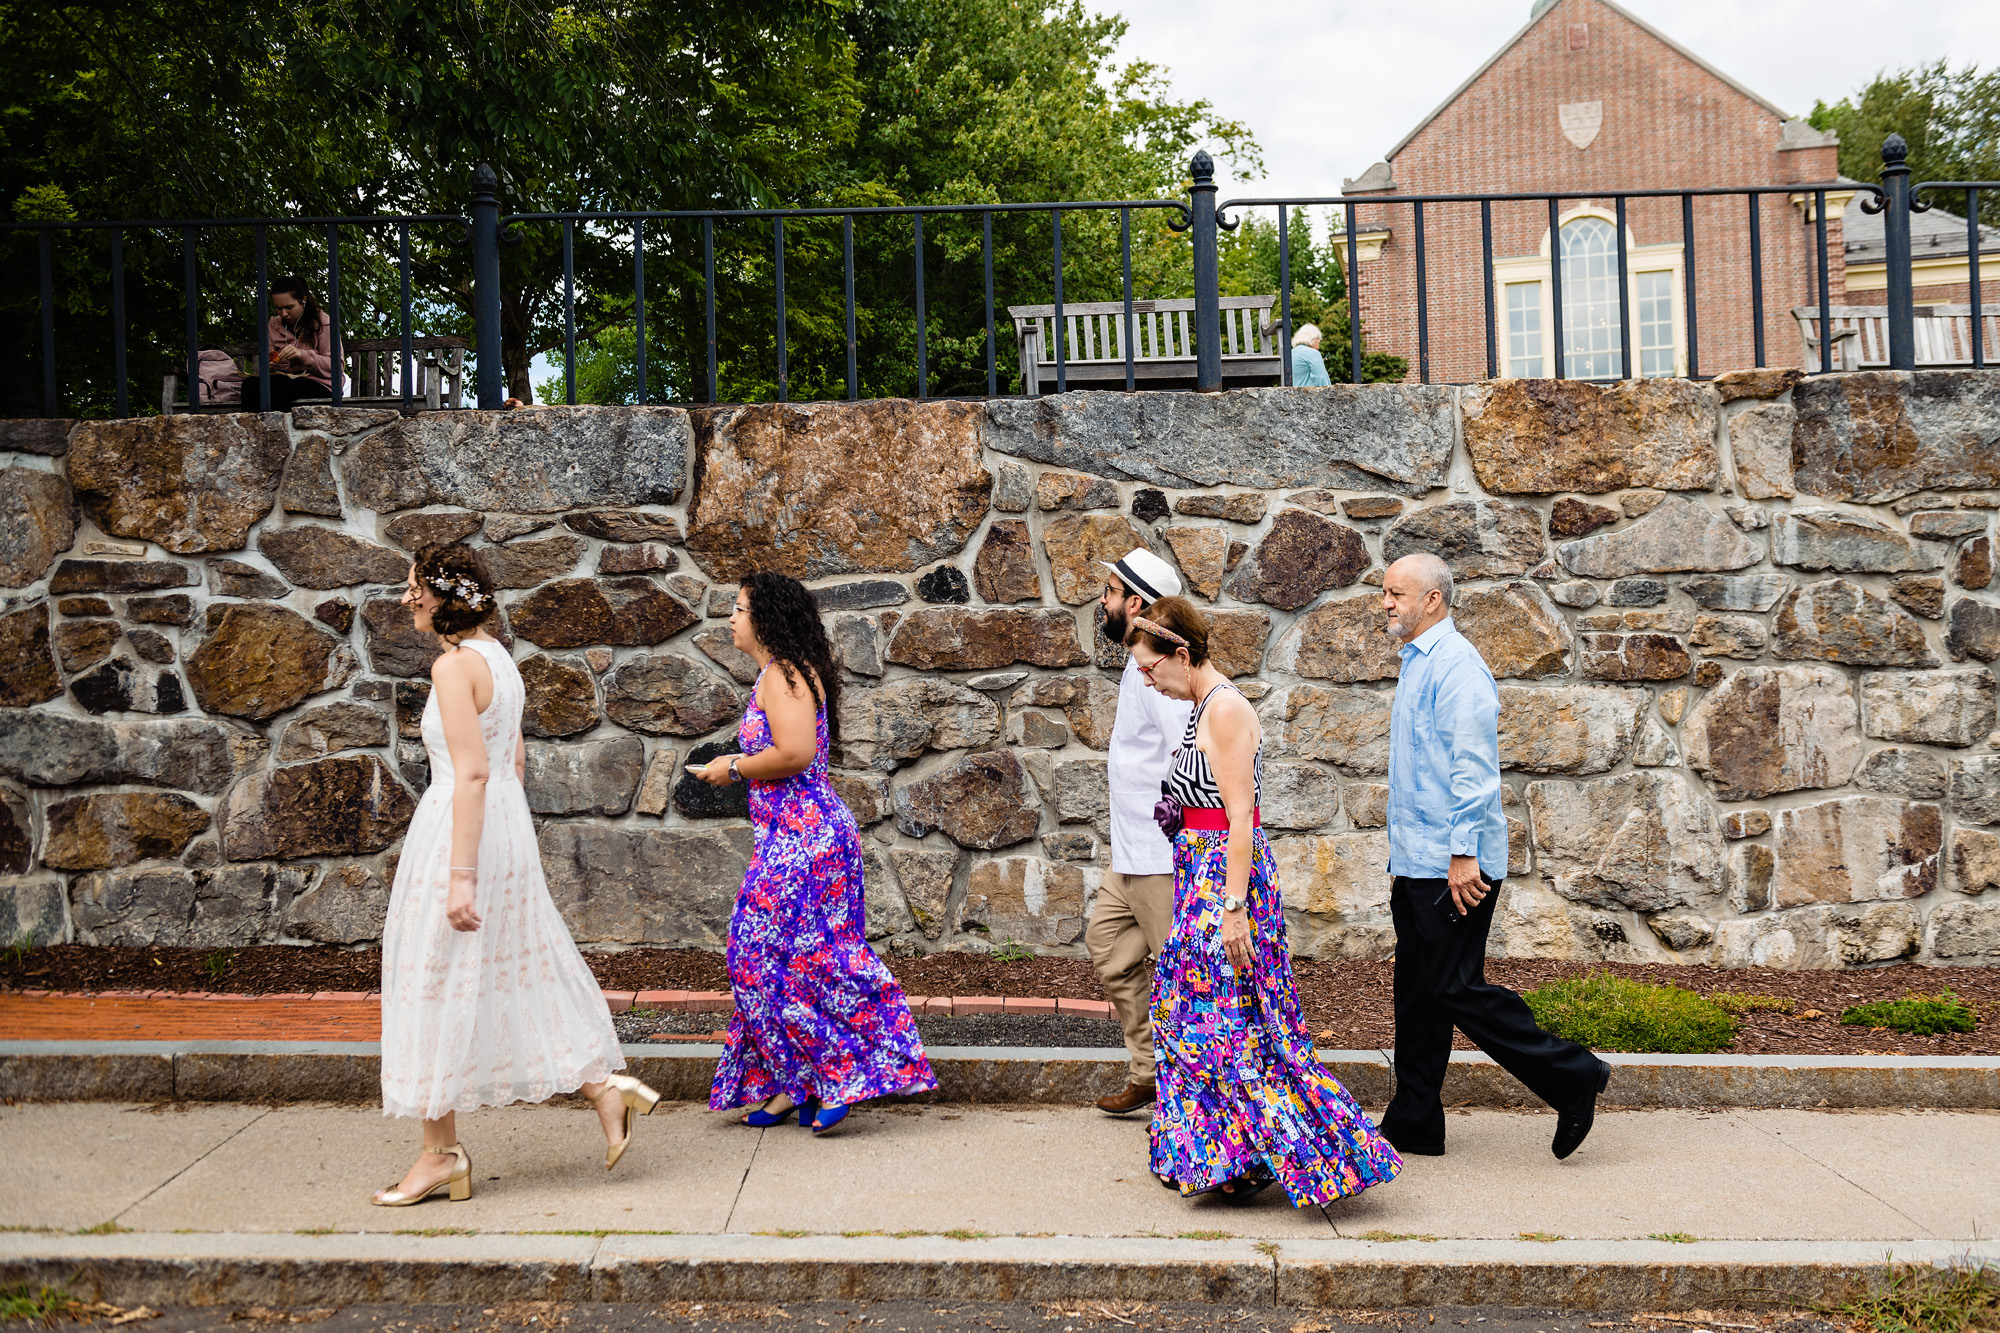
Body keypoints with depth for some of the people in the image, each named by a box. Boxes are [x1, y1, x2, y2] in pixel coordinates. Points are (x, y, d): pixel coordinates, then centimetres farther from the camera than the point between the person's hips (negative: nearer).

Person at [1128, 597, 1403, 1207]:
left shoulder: (1225, 709, -16)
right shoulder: (1206, 708, 13)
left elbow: (1240, 818, -20)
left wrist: (1233, 909, -22)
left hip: (1226, 874, -10)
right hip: (1205, 873, 10)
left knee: (1222, 1020, -6)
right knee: (1194, 1014, 14)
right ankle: (1206, 1156, 24)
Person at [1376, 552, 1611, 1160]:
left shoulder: (1455, 665, -14)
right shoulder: (1416, 664, 17)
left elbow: (1473, 767, -20)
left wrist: (1463, 854, -23)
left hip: (1452, 865, -10)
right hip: (1416, 862, 10)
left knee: (1457, 988, -8)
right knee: (1417, 990, 11)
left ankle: (1573, 1077, 2)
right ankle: (1414, 1123, 18)